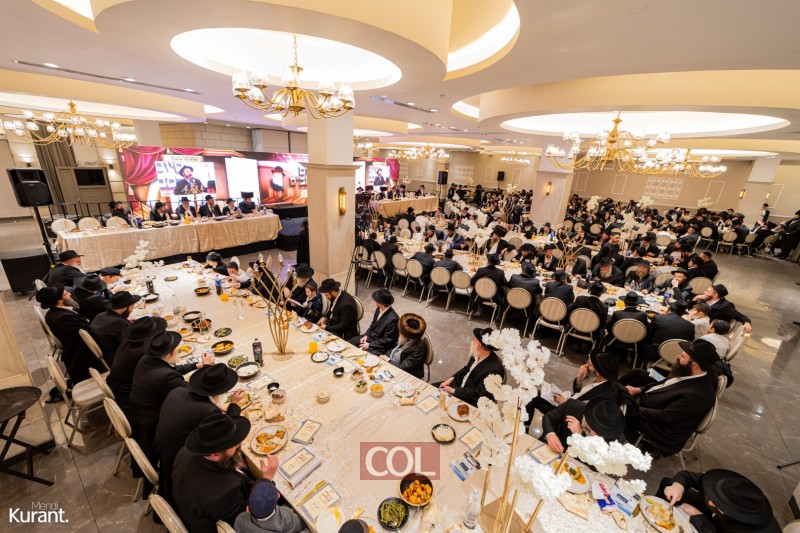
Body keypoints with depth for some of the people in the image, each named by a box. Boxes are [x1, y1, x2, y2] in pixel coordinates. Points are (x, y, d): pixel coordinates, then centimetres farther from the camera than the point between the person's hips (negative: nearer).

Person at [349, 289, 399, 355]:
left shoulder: (392, 319, -29)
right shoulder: (379, 309, -5)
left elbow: (387, 340, -22)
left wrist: (369, 345, -19)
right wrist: (366, 335, -3)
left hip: (380, 346, -8)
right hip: (370, 337, 8)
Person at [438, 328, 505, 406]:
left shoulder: (494, 369, -32)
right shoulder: (477, 355, -8)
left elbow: (477, 394, -25)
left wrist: (453, 391, -20)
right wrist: (451, 379, -1)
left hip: (473, 401, -7)